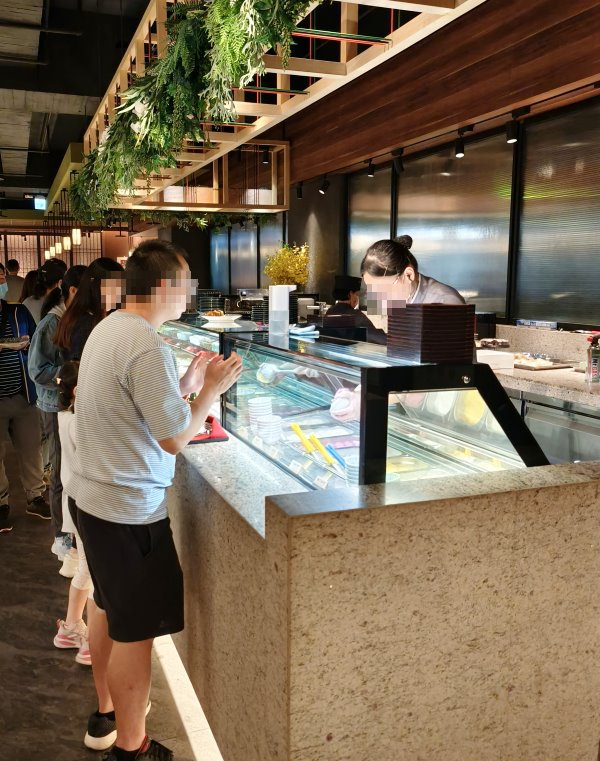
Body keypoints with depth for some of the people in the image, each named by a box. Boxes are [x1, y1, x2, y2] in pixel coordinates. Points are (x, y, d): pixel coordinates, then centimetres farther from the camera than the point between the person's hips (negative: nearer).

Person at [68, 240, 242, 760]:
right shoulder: (148, 346, -23)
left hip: (90, 497, 10)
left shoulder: (108, 328, 7)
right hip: (128, 511, -10)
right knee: (136, 633, 5)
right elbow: (176, 439, -20)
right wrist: (212, 389, -8)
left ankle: (108, 715, 42)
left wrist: (186, 383, 9)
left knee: (112, 614, 24)